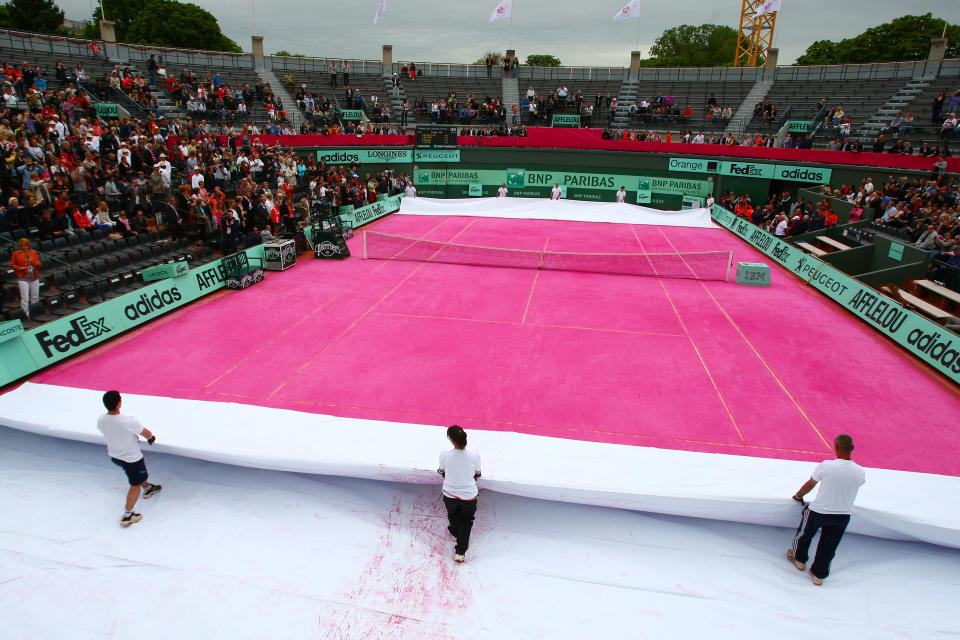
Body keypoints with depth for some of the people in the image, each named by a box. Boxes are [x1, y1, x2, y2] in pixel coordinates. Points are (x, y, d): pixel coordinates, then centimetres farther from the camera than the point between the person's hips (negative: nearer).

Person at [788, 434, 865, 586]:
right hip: (843, 516, 3)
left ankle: (799, 559, 45)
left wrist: (798, 495, 14)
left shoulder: (825, 466, -22)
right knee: (828, 547, 19)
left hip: (818, 512, -3)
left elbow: (810, 484, -6)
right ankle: (819, 575, 34)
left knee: (804, 534, 25)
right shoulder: (860, 472, -14)